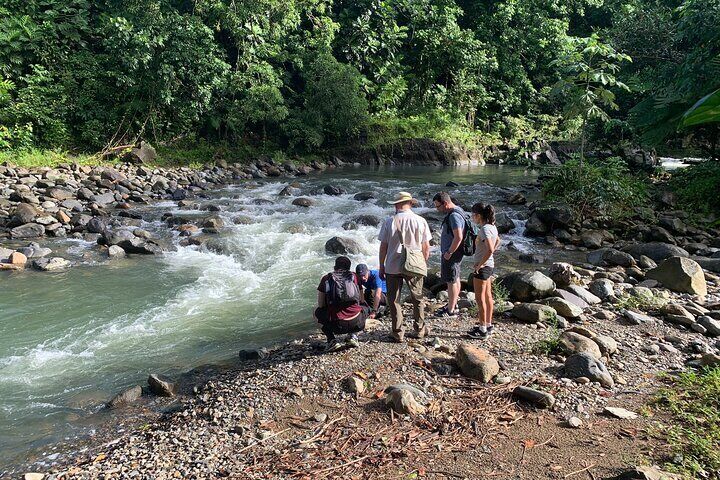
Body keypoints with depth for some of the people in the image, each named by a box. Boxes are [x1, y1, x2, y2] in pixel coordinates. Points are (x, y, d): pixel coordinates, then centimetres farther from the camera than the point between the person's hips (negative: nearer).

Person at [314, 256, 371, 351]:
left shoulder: (326, 278, 8)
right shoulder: (353, 277, 12)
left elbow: (321, 305, 12)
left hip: (336, 326, -1)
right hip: (356, 324, 1)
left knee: (318, 312, 29)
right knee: (366, 308, 34)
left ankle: (332, 341, 10)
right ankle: (352, 336, 13)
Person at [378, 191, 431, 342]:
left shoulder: (389, 222, -7)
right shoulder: (421, 221, -3)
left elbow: (383, 247, -3)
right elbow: (426, 247, 1)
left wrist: (381, 267, 7)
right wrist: (424, 264, 15)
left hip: (393, 266, -1)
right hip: (415, 266, 2)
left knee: (394, 300, 10)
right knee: (418, 298, 18)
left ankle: (398, 333, 14)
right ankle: (420, 329, 29)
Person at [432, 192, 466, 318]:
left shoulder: (454, 216, -23)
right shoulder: (454, 212, 10)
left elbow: (458, 237, -29)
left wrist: (449, 253, -20)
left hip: (451, 254, -10)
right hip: (453, 253, 10)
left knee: (451, 281, -2)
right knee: (455, 279, 19)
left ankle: (451, 310, 7)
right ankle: (453, 304, 33)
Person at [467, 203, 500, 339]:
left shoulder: (484, 229, -21)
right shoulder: (492, 227, 7)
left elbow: (490, 250, -30)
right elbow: (498, 241, 25)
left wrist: (480, 264, -21)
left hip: (482, 266, -9)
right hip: (489, 265, 9)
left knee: (480, 298, 0)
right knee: (488, 297, 16)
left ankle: (482, 330, 7)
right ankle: (488, 325, 27)